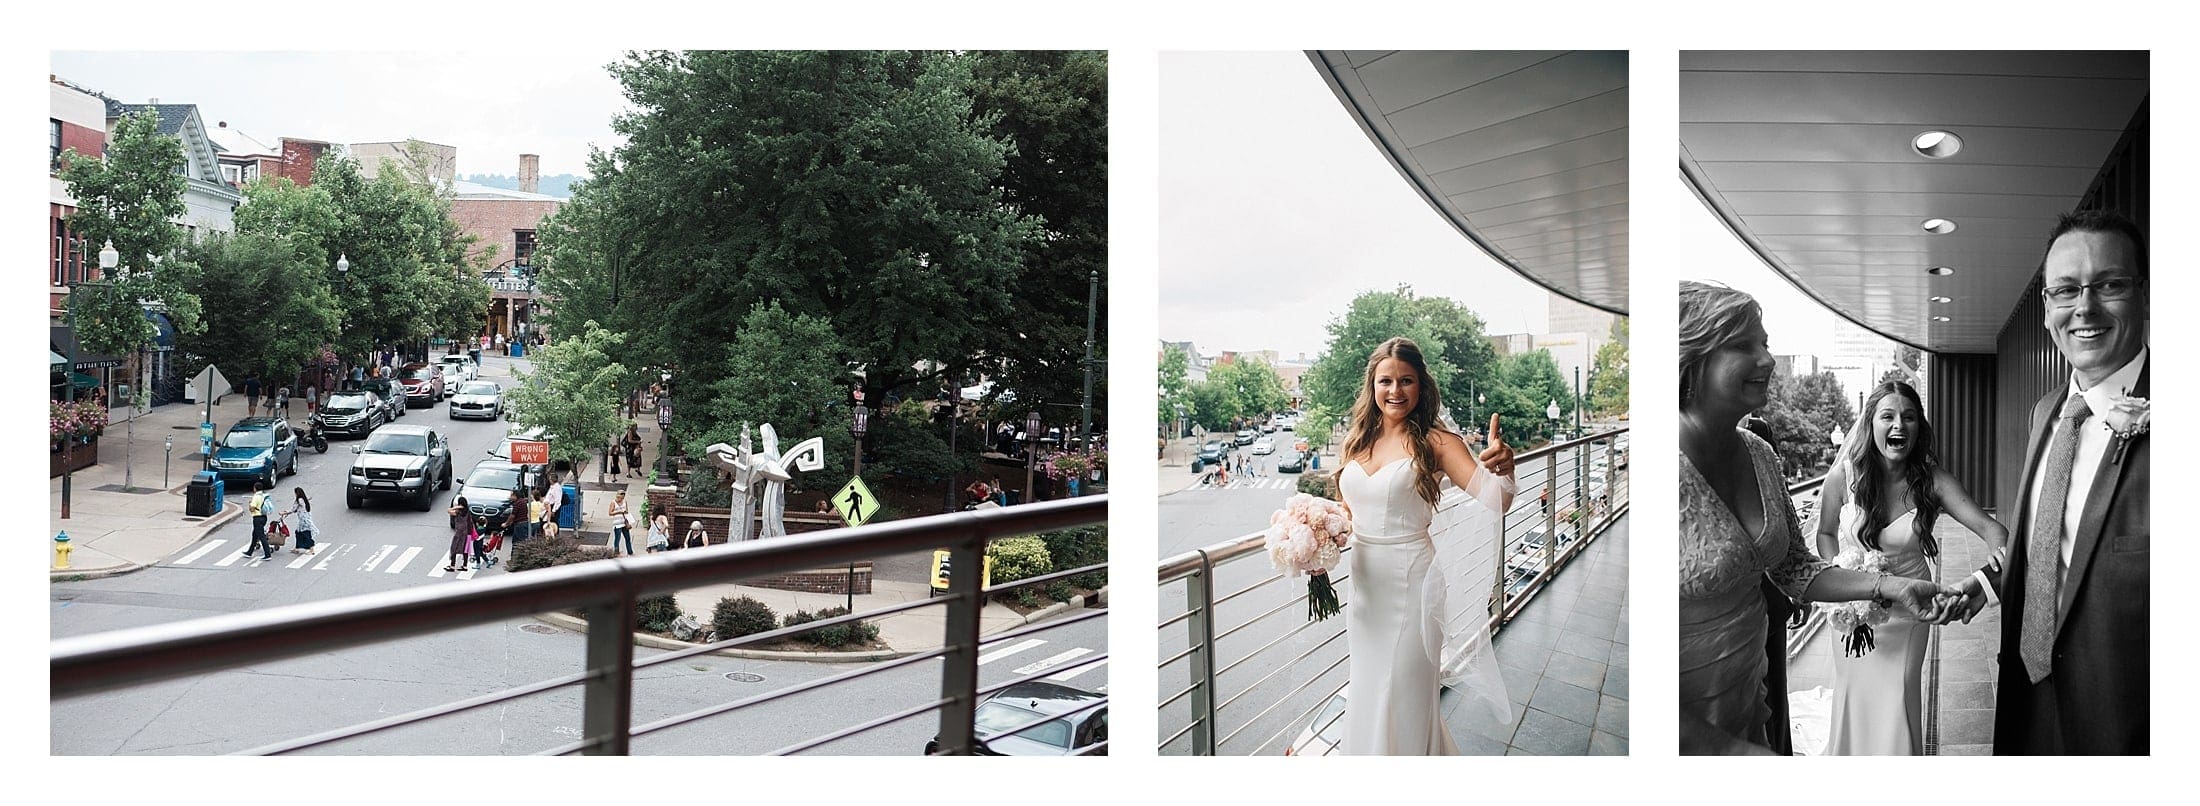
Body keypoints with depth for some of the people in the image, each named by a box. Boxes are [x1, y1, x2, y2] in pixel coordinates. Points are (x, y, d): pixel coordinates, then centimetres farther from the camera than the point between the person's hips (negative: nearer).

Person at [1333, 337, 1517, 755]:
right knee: (1366, 692, 20)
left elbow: (1495, 501, -19)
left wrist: (1503, 469, -41)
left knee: (1402, 696, 6)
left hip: (1411, 582, -5)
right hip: (1364, 582, 6)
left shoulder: (1434, 442, -10)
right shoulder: (1359, 442, 5)